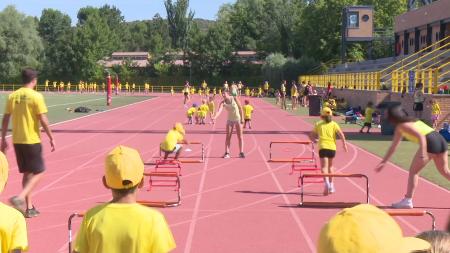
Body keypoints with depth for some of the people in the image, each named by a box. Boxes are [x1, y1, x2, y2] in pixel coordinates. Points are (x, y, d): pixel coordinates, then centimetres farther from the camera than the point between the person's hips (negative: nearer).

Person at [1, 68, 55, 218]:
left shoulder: (12, 96, 4)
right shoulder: (36, 96, -11)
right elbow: (43, 120, -13)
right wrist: (51, 138, -4)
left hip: (17, 141, 6)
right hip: (32, 140, -6)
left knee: (27, 173, 15)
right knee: (38, 172, 5)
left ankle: (29, 207, 17)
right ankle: (20, 198, -15)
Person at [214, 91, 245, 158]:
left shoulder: (234, 99, -13)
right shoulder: (223, 103, -11)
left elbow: (240, 108, -7)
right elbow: (219, 110, -26)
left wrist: (242, 118, -9)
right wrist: (215, 117, -45)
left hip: (238, 119, -1)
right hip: (230, 120, 1)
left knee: (240, 137, 1)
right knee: (228, 137, -4)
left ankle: (241, 153, 8)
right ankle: (227, 153, -2)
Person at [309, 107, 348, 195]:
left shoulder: (318, 124, 8)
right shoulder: (334, 124, 8)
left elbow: (311, 136, 11)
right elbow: (341, 134, -5)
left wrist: (314, 140, 31)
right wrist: (344, 144, 1)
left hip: (322, 147, -2)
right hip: (332, 147, 2)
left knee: (324, 167, -6)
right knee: (330, 166, 20)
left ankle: (327, 182, -31)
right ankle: (331, 185, 23)